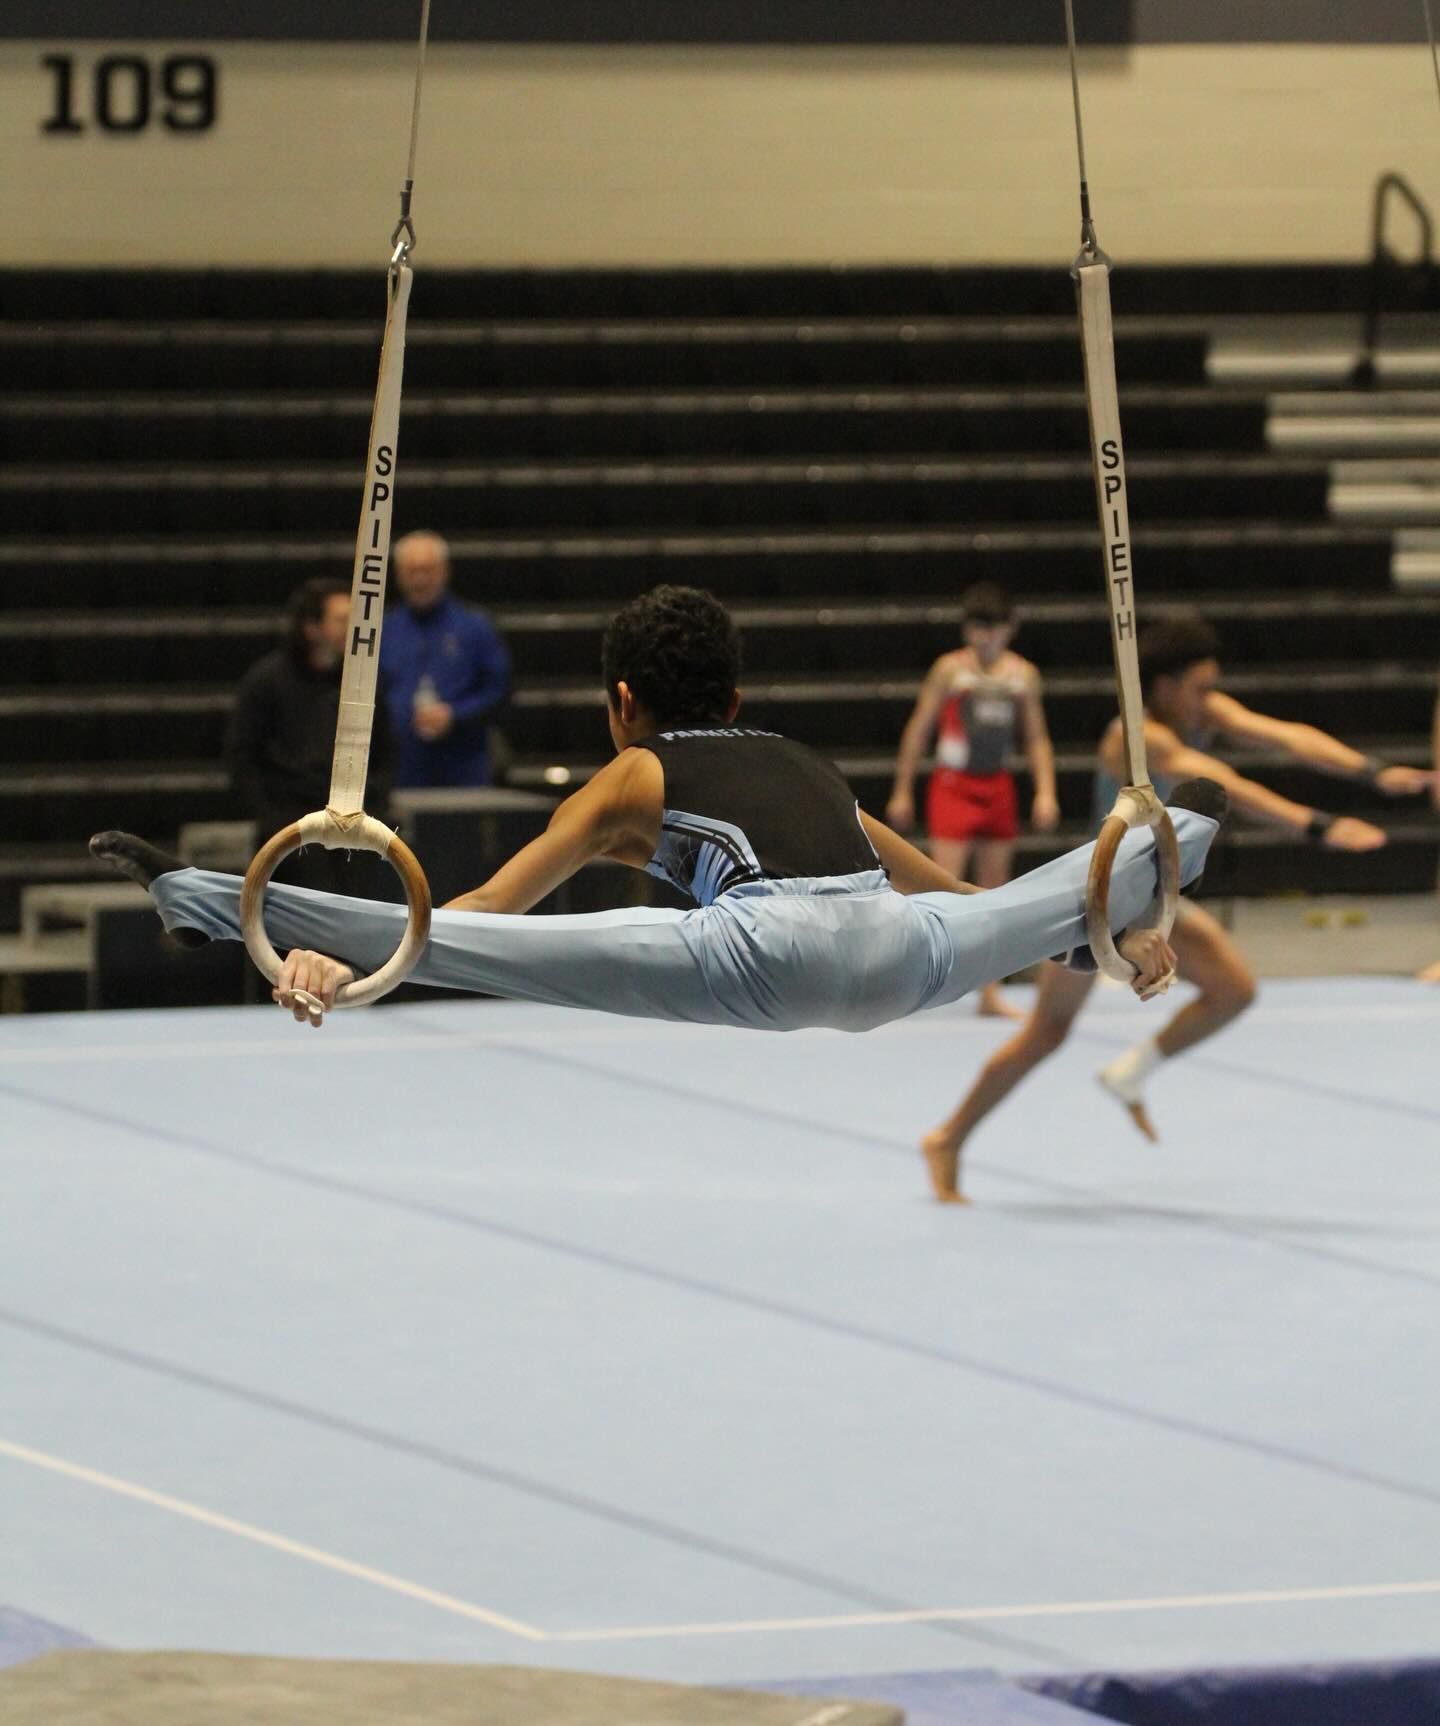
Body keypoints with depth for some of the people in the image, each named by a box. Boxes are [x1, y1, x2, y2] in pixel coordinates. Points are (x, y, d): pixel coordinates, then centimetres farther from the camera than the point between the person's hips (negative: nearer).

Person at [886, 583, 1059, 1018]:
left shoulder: (1023, 673, 4)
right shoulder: (951, 669, -6)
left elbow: (1036, 738, 10)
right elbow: (918, 730, -3)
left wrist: (1045, 791, 0)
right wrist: (902, 791, -3)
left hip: (998, 787, 4)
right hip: (953, 785, -4)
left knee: (994, 892, 7)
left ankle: (990, 994, 12)